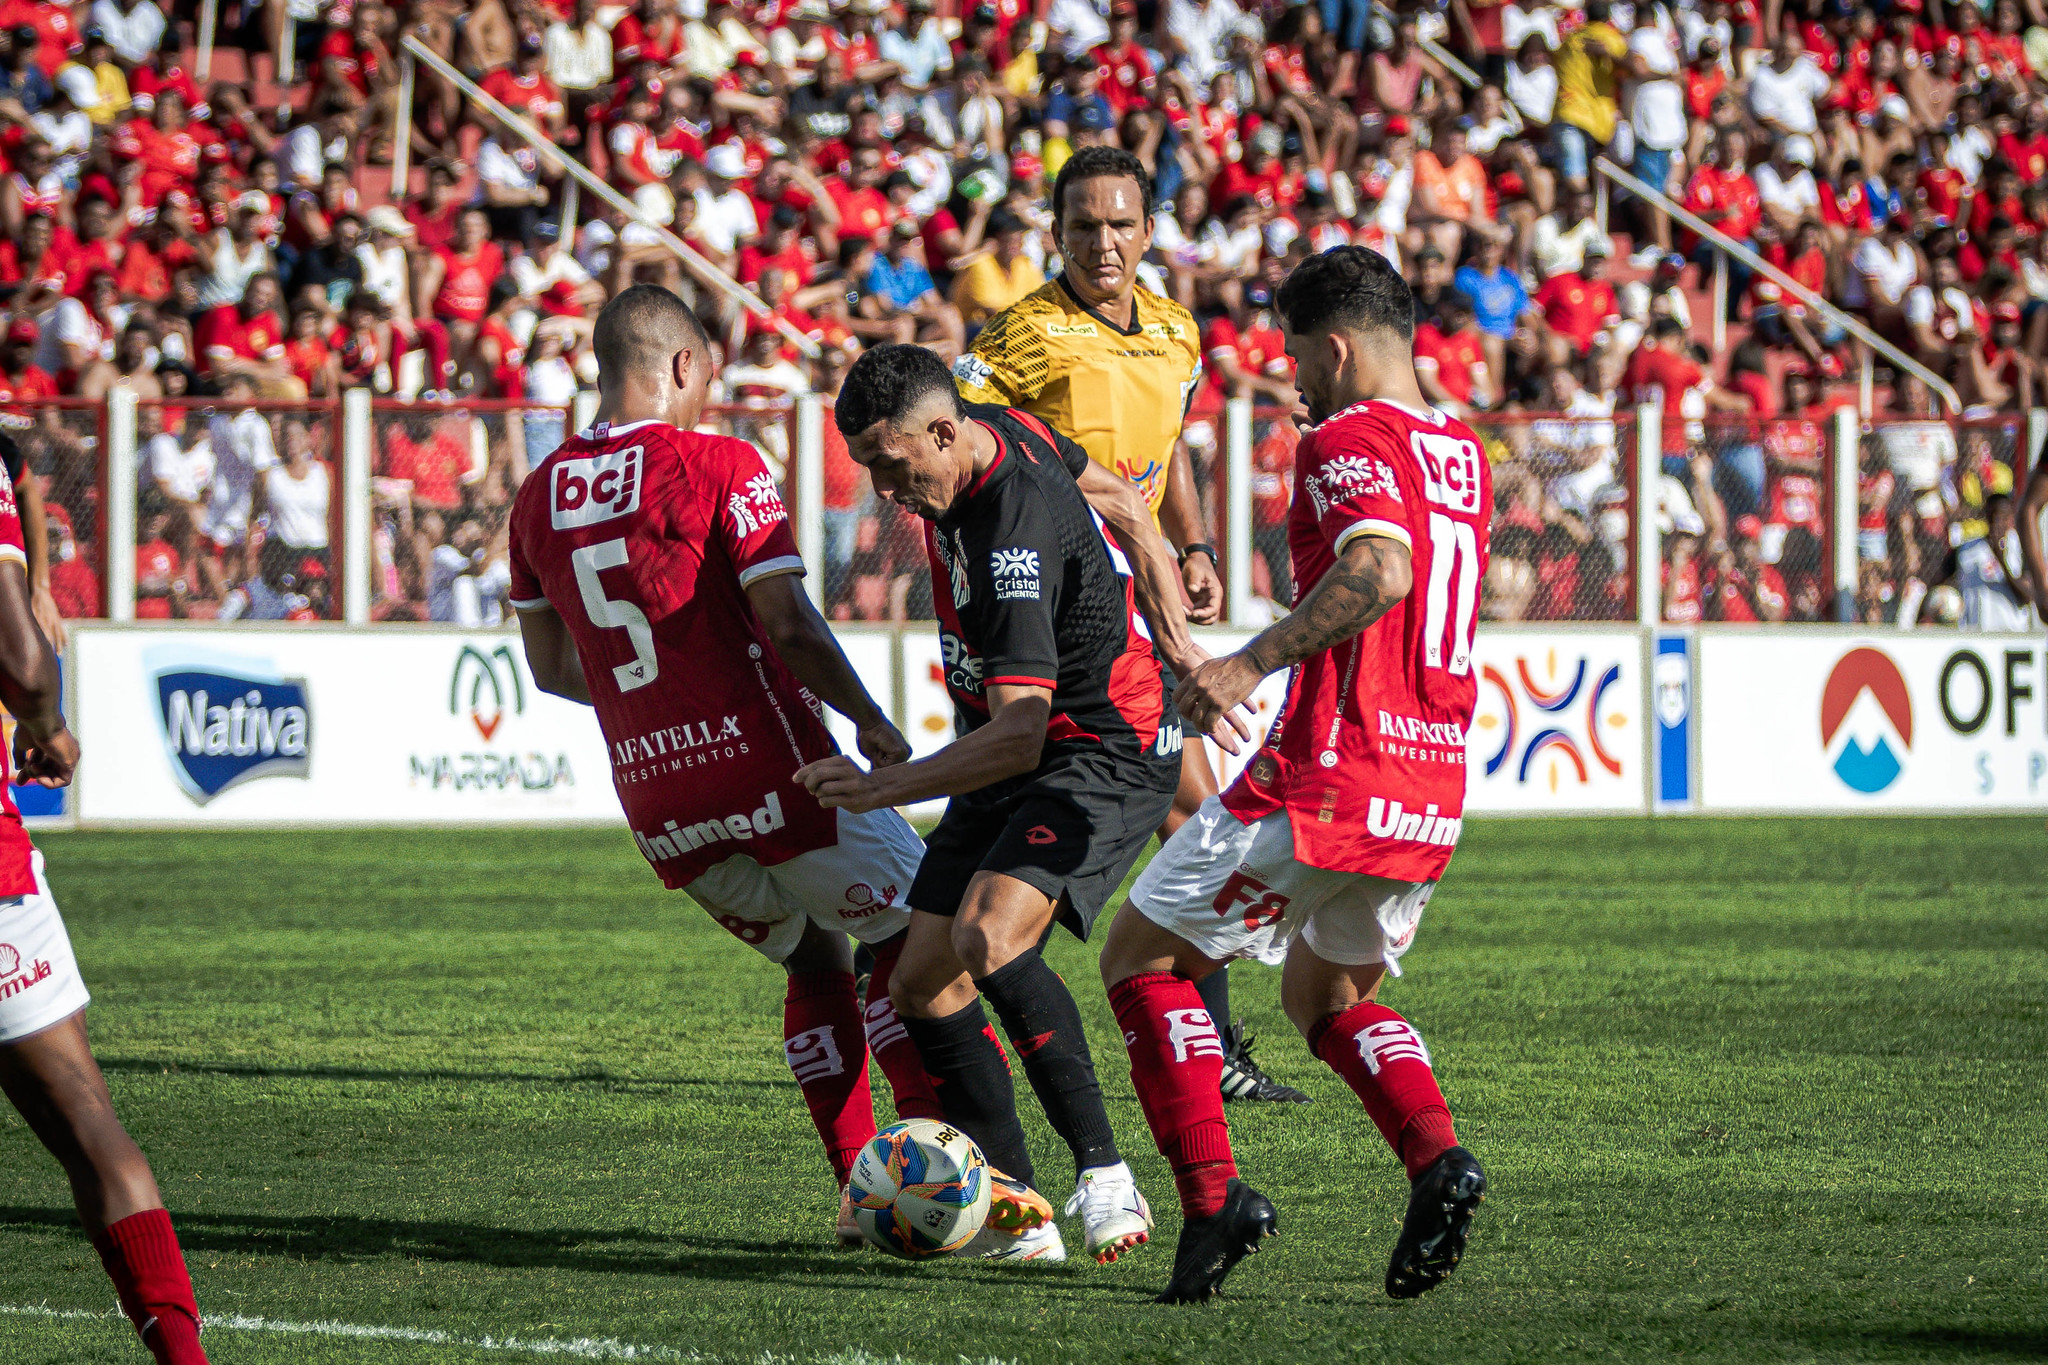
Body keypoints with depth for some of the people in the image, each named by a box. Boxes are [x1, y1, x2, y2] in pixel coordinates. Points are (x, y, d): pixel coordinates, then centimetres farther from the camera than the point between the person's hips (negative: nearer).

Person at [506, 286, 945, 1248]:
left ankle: (858, 1187, 14)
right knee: (912, 939, 10)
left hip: (656, 802, 6)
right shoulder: (717, 467, -10)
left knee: (813, 962, 22)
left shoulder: (539, 497, 8)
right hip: (768, 767, -6)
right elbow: (789, 627, -15)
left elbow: (550, 667, 17)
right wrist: (872, 722, -2)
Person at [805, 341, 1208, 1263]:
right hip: (1012, 761, 10)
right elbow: (1122, 505, 16)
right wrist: (1172, 639, 15)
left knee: (987, 937, -32)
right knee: (922, 982, -1)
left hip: (1104, 754, -10)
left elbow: (1018, 736, -32)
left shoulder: (1015, 539, -29)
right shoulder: (998, 429, -1)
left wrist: (883, 788, -31)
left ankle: (1103, 1172, -24)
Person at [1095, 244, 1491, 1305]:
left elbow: (1380, 571, -30)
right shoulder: (1463, 454, 16)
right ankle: (1437, 1158, -1)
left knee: (1141, 957, 8)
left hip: (1325, 778, -8)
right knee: (1328, 998, 25)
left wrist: (1249, 664, -32)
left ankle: (1214, 1198, -6)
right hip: (1433, 789, 8)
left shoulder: (1347, 444, -10)